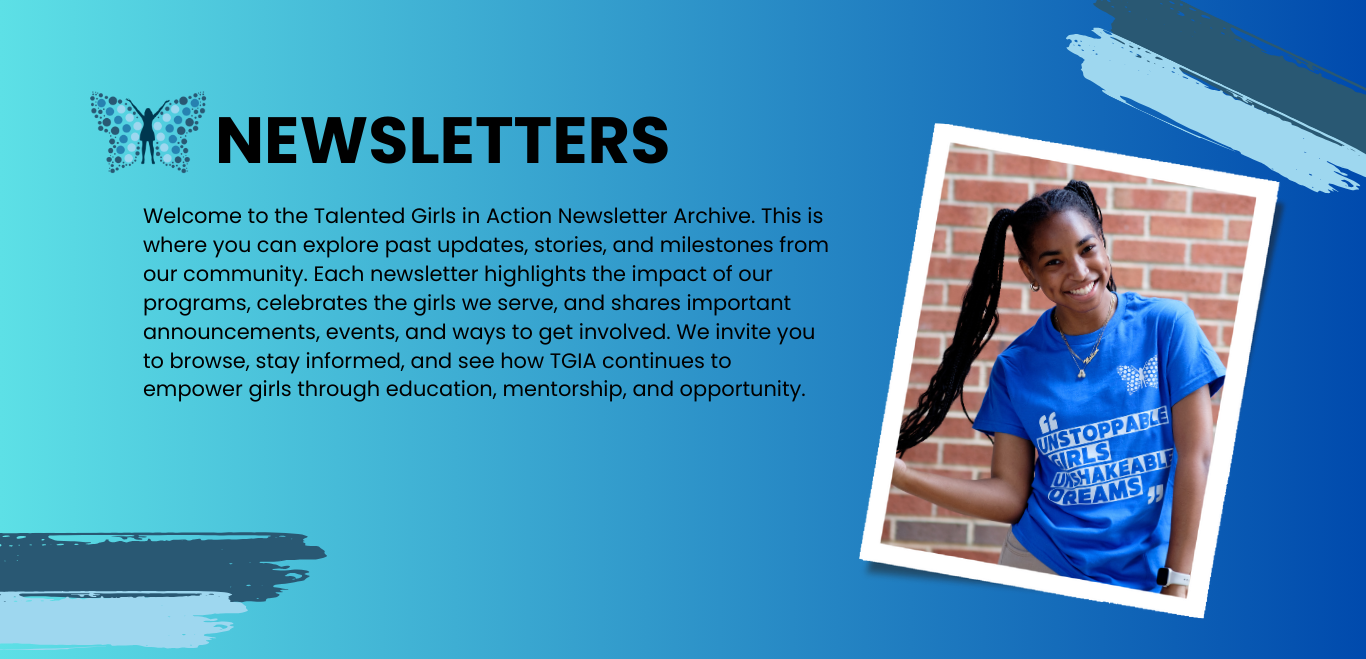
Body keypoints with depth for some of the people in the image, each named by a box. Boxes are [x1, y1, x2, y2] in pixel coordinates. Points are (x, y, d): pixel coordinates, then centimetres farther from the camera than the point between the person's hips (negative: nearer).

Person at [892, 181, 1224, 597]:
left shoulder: (1167, 325, -6)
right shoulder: (1016, 367, -1)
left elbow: (1195, 456, -9)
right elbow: (1010, 495, -1)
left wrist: (1177, 582, -13)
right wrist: (902, 476, -12)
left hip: (1148, 578, -1)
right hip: (1042, 564, 1)